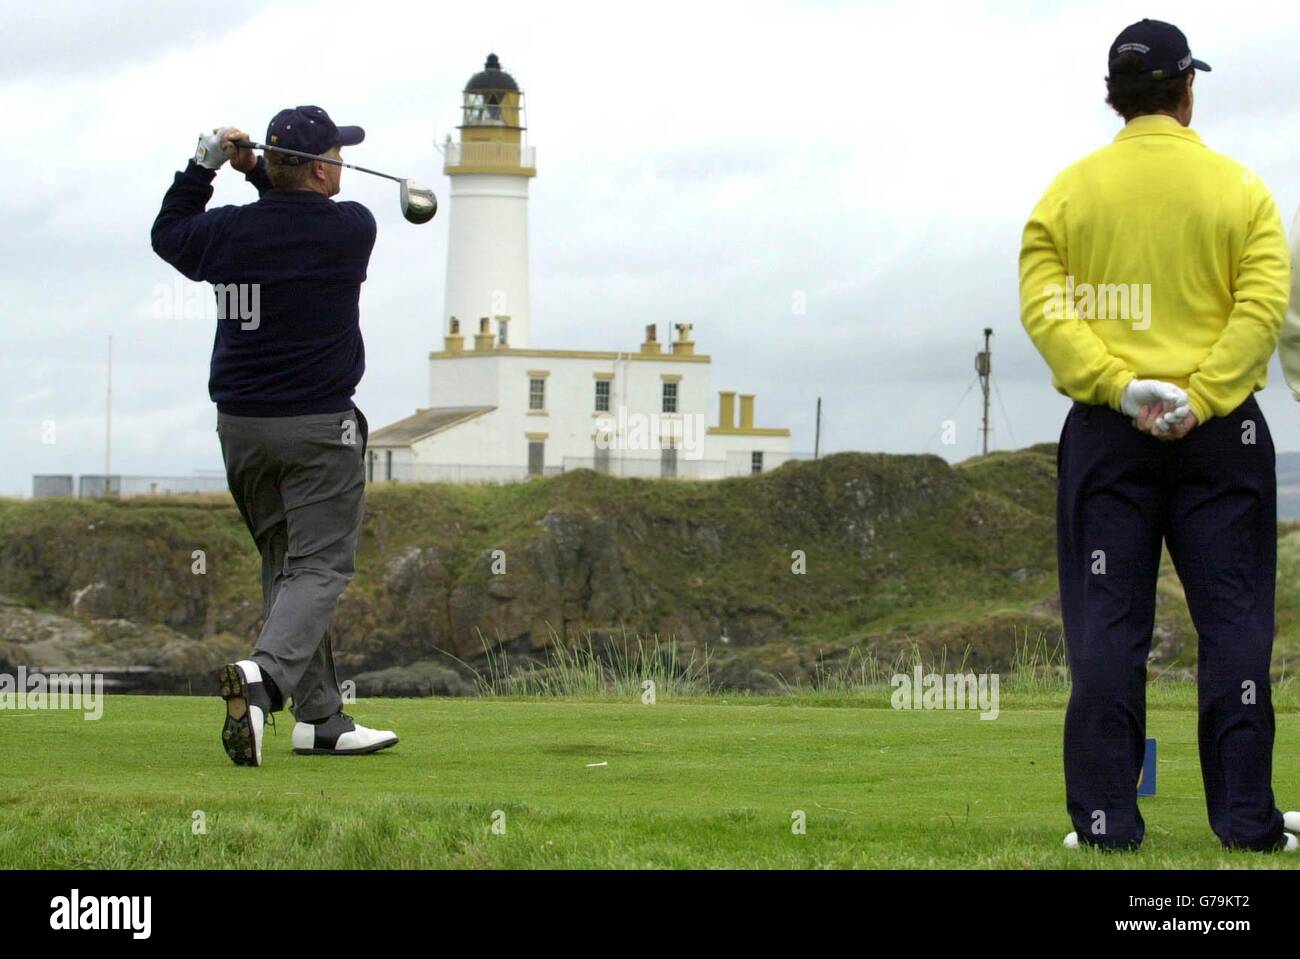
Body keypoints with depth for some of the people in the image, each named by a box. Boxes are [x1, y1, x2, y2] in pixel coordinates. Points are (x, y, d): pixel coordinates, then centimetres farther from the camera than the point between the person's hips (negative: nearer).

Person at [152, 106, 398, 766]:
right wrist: (255, 172, 5)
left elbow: (168, 234, 20)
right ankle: (265, 674, -33)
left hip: (240, 428, 5)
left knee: (287, 566, 14)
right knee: (318, 568, -6)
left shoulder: (228, 232, -2)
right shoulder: (351, 229, -10)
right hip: (319, 427, -5)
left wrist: (204, 166, 17)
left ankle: (321, 717, 13)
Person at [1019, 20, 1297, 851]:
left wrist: (1119, 389, -12)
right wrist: (1199, 402, -13)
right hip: (1221, 432, -1)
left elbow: (1043, 305, -6)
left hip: (1105, 436, 1)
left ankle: (1106, 822, -1)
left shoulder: (1069, 190, 4)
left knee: (1107, 630, 2)